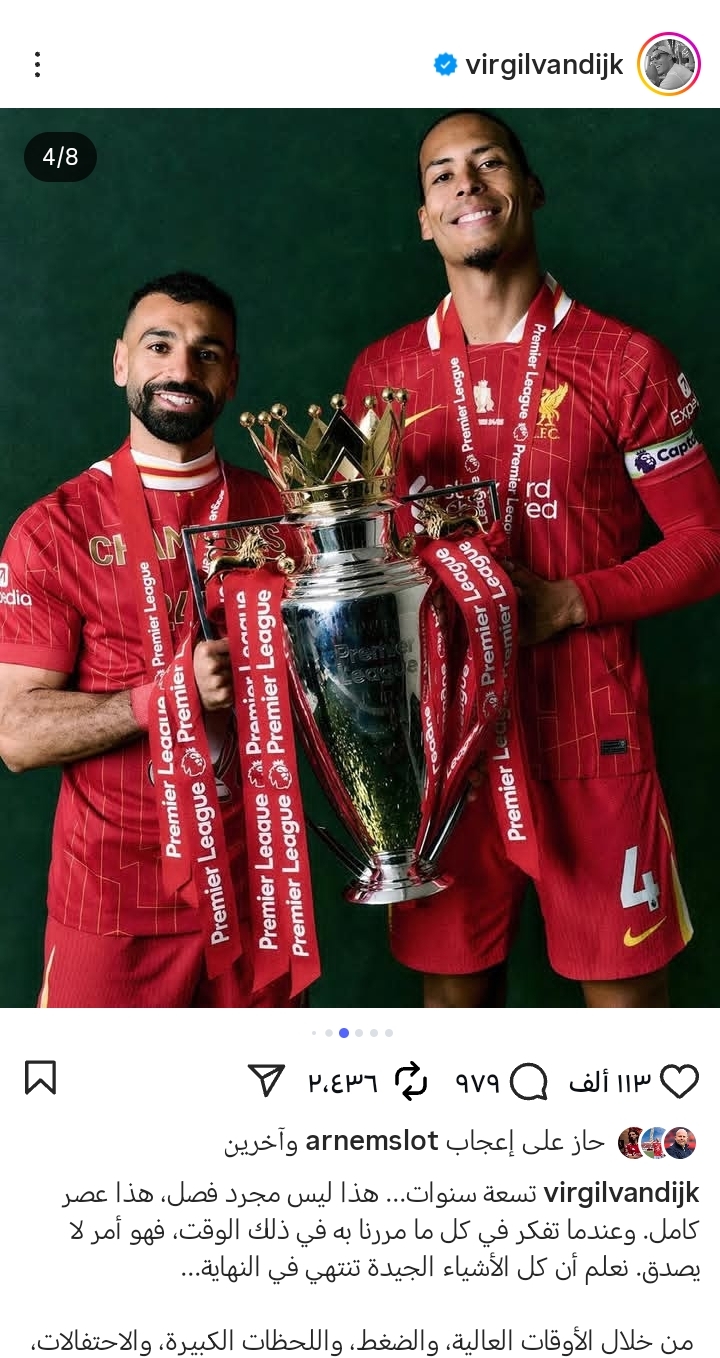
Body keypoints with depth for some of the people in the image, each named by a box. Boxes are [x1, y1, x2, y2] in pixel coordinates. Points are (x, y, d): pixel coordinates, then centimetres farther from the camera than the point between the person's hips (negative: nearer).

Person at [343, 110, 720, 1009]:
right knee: (452, 985, 13)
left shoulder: (624, 362, 0)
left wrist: (568, 602, -14)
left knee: (626, 989, 6)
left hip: (590, 738, -2)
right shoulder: (381, 375, 7)